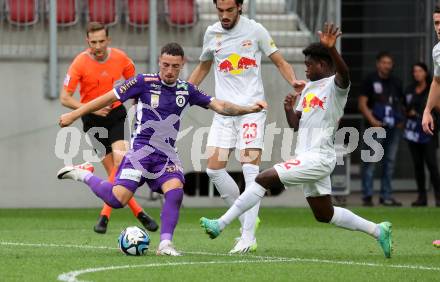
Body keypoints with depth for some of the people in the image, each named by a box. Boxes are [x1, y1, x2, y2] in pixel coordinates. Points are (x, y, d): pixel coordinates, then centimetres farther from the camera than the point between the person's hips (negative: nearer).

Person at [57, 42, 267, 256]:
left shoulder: (186, 90, 8)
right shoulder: (145, 82, -6)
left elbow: (218, 106, 12)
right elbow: (109, 98, -3)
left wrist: (249, 109, -1)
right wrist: (73, 115, -1)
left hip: (167, 155, 4)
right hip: (141, 149, -4)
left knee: (175, 189, -24)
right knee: (117, 199, -17)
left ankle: (165, 244, -20)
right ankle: (84, 175, 9)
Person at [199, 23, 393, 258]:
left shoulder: (335, 85, -9)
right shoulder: (309, 87, 18)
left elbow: (344, 75, -35)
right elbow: (296, 125, 19)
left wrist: (331, 49, -51)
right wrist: (289, 109, -2)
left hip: (318, 158, -10)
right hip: (307, 158, 10)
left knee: (264, 179, -16)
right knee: (324, 215, 15)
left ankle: (221, 224, -14)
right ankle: (378, 231, 24)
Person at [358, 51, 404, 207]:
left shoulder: (396, 82, 15)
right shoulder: (370, 80, -1)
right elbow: (362, 103, -5)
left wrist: (401, 120, 6)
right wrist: (372, 120, -16)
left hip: (393, 127, 6)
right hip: (377, 126, -6)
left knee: (390, 161, 7)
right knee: (370, 161, -8)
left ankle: (386, 196, 13)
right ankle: (367, 195, -6)